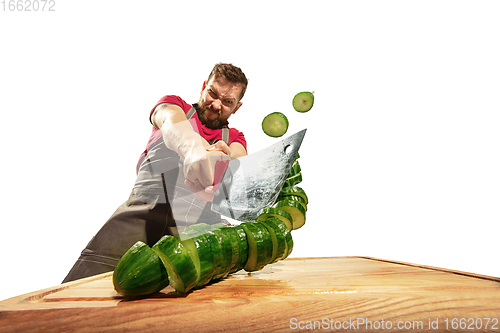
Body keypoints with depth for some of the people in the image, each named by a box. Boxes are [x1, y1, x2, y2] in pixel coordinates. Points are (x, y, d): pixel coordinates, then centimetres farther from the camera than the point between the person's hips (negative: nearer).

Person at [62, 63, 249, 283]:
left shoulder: (234, 138, 27)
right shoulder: (174, 105, 22)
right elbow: (173, 124, -5)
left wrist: (224, 160, -25)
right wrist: (194, 149, -30)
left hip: (195, 223, 2)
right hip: (143, 212, -2)